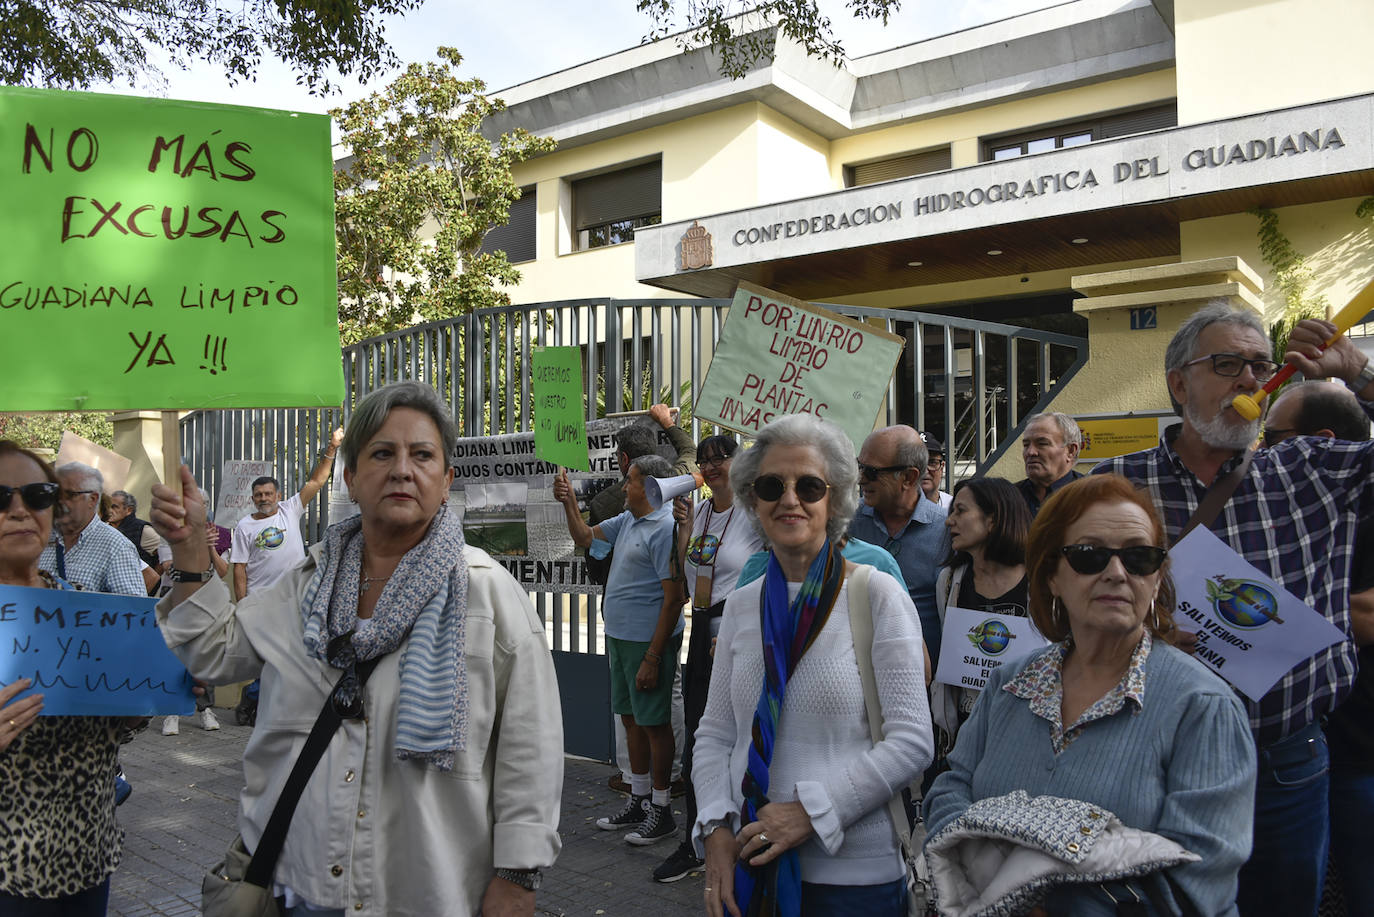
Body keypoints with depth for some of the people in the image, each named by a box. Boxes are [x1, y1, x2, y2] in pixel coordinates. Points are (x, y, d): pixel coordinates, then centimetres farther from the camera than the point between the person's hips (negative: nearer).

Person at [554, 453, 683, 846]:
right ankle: (638, 801, 31)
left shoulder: (666, 527, -18)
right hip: (620, 636, 9)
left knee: (654, 722, 1)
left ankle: (661, 810, 15)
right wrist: (569, 502, 8)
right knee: (631, 718, 17)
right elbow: (584, 537, 25)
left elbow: (674, 598, -21)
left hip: (648, 640, -9)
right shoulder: (628, 520, 11)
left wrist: (652, 658, -22)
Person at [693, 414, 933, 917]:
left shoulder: (877, 595, -9)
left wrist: (810, 812, -16)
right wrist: (716, 828, -6)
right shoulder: (741, 604, 4)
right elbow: (714, 733, 7)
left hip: (852, 873, -3)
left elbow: (911, 741, -12)